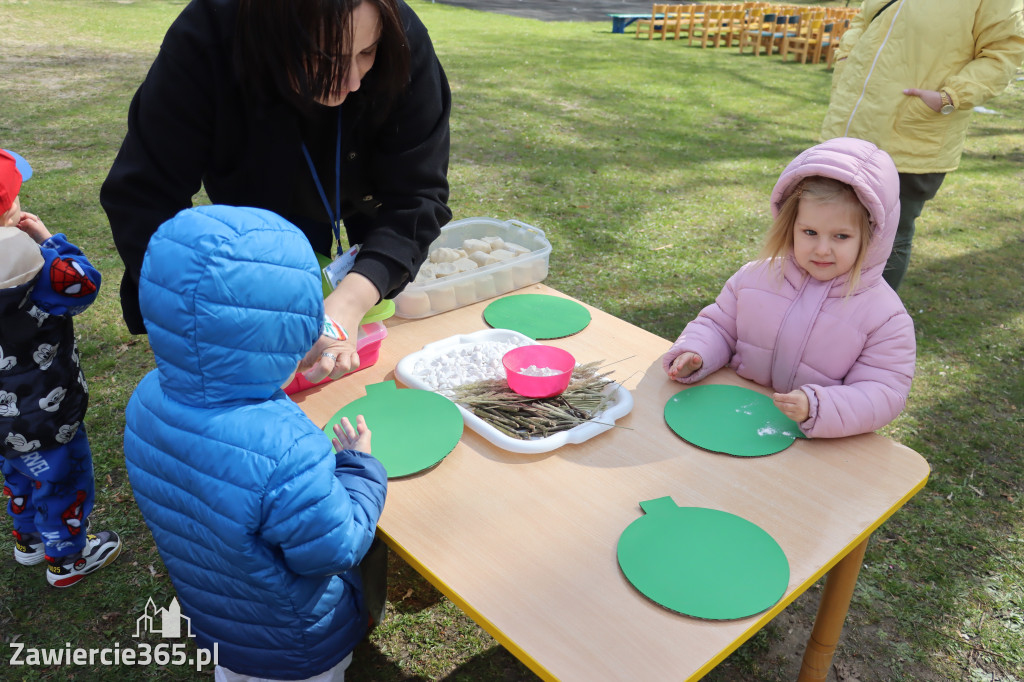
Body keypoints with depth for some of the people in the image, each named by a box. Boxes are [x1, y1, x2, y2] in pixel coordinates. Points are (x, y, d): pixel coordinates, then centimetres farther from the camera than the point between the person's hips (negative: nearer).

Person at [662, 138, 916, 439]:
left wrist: (816, 407, -31)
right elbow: (719, 325, 11)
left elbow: (883, 394, -15)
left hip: (817, 446, -2)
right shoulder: (756, 276, -1)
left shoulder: (885, 316, -13)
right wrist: (695, 353, -11)